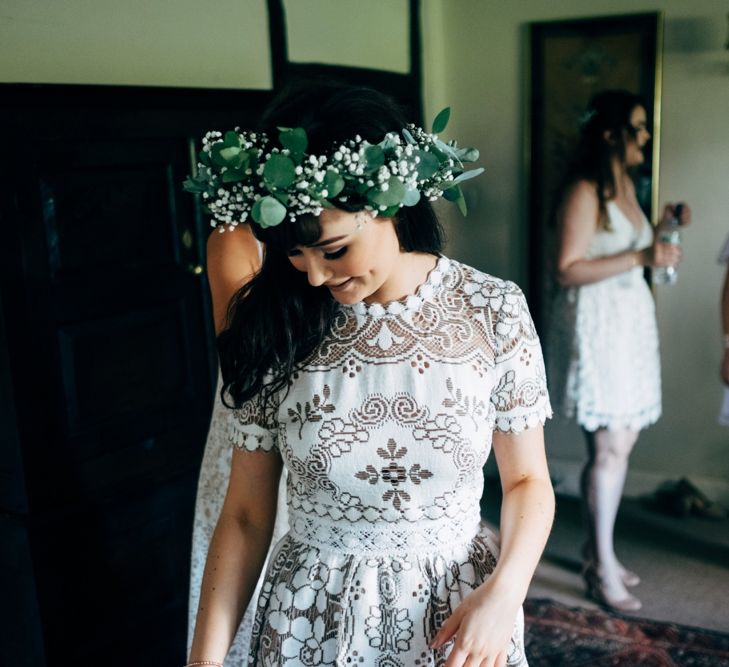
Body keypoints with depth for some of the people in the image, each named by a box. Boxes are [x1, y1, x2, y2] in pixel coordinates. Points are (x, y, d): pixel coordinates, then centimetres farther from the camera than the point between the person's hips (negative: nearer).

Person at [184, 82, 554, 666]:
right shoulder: (276, 324, -11)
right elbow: (246, 514, -5)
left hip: (458, 617, 0)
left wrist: (504, 592, -18)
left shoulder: (494, 312, -13)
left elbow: (527, 479, -2)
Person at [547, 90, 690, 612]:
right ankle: (603, 567, 8)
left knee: (622, 441, 11)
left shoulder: (625, 184, 14)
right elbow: (568, 271, -20)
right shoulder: (584, 192, -14)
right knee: (609, 447, -5)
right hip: (597, 325, -9)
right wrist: (641, 258, -23)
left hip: (631, 320, 9)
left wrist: (661, 229, 8)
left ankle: (598, 549, 25)